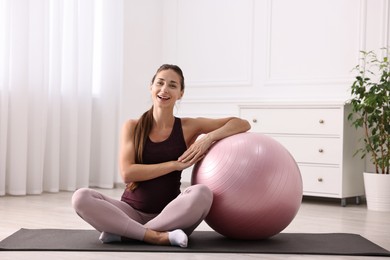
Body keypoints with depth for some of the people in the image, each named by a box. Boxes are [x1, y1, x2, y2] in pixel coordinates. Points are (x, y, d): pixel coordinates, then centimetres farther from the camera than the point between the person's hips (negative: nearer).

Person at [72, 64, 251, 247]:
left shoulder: (188, 127, 3)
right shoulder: (132, 127, 2)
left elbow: (242, 124, 4)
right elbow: (127, 173, -11)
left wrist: (208, 138, -12)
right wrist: (175, 164, -14)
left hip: (169, 214, 0)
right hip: (131, 211, 0)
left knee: (201, 193, -32)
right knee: (81, 197, -25)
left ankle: (121, 232, -21)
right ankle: (157, 237, -27)